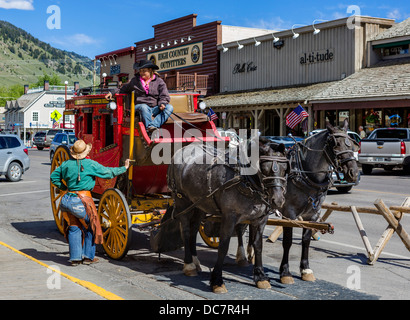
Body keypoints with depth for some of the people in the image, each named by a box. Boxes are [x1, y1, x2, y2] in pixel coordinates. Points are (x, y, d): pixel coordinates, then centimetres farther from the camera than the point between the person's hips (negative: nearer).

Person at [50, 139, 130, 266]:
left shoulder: (66, 164, 6)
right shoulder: (91, 164, -7)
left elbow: (54, 177, 16)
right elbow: (108, 172, -1)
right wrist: (124, 168, 11)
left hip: (67, 199, 5)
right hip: (82, 201, -5)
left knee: (73, 228, 14)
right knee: (91, 227, 13)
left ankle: (75, 257, 14)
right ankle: (88, 256, 16)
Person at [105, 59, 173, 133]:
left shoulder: (159, 82, 11)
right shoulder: (135, 81, 16)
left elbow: (164, 96, 6)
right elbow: (123, 89, 30)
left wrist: (162, 103, -16)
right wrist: (112, 93, 16)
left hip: (155, 108, 1)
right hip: (139, 106, -1)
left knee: (170, 107, -27)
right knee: (144, 107, -38)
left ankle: (153, 125, -50)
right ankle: (149, 129, -54)